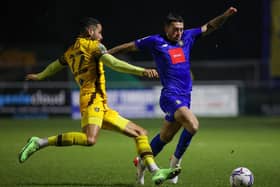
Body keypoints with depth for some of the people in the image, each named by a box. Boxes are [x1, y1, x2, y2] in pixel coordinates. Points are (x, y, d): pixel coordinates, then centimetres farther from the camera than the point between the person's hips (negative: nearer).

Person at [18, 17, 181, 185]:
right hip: (93, 99, -10)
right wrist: (142, 71, -21)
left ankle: (156, 172, -3)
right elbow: (113, 63, -15)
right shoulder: (93, 45, 0)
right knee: (90, 139, -33)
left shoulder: (71, 51, 24)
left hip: (103, 108, 10)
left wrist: (39, 76, 62)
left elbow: (55, 66, 41)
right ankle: (39, 143, -22)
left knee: (140, 133, 8)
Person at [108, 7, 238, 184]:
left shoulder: (187, 37, 11)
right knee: (193, 125, -25)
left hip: (185, 96, 7)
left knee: (166, 136, 14)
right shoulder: (155, 41, -3)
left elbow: (209, 27, 17)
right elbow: (129, 47, 5)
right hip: (170, 95, -7)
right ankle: (176, 159, -3)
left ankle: (142, 162, 33)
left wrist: (226, 15, 3)